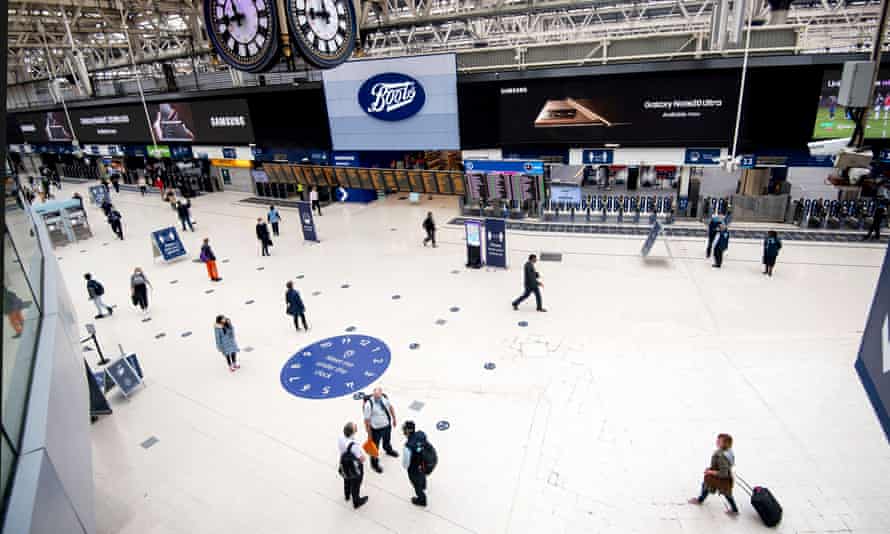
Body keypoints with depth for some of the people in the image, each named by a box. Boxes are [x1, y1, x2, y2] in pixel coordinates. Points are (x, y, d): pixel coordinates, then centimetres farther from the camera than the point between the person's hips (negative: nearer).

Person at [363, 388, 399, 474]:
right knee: (375, 447, 13)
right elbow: (367, 420, -22)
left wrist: (394, 419, 12)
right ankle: (374, 463, 40)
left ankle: (388, 449, 65)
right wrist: (369, 434, -15)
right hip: (376, 429, -5)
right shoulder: (369, 405, -32)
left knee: (387, 440, 32)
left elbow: (391, 407, 3)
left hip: (387, 425, 5)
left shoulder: (385, 397, -18)